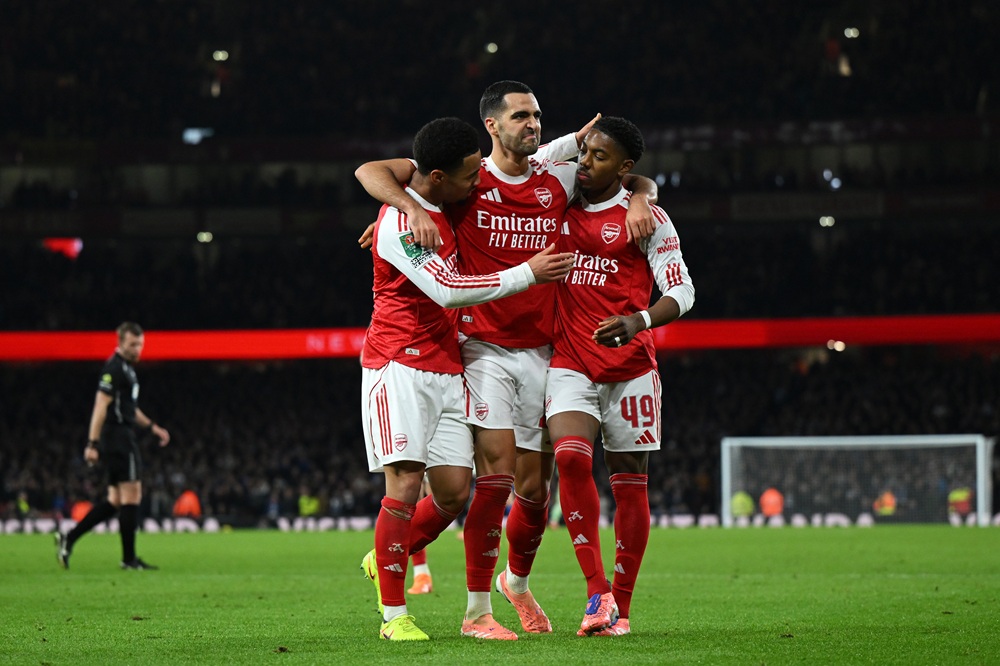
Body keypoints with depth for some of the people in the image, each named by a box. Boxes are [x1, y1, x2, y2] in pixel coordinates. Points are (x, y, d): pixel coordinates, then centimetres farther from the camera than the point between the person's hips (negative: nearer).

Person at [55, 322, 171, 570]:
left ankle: (68, 538, 8)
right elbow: (101, 406, -19)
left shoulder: (126, 368, 19)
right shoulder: (114, 368, -12)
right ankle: (129, 558, -3)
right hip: (119, 439, -10)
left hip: (121, 440, 10)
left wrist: (152, 427, 29)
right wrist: (93, 443, -23)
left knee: (115, 501, 10)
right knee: (131, 495, -7)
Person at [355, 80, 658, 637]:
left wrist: (640, 199, -2)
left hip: (542, 351, 4)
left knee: (535, 487, 6)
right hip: (484, 346, -4)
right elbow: (370, 171, -6)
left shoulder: (558, 181, 7)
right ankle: (478, 607, -7)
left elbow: (634, 179, 21)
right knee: (496, 472, -15)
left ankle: (517, 580, 34)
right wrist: (413, 209, -23)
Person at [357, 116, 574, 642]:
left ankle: (384, 561, 24)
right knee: (405, 484, -14)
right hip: (400, 364, -8)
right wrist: (528, 274, -16)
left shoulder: (446, 208, 12)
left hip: (445, 369, 8)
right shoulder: (400, 222, -16)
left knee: (454, 491, 1)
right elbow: (448, 290, -22)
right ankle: (393, 615, -8)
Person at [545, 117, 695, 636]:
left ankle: (620, 606, 13)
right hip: (570, 364, 2)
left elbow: (681, 292, -5)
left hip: (631, 368, -2)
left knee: (630, 483, 2)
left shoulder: (645, 218, -1)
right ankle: (596, 591, -17)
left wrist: (637, 321, -24)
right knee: (570, 457, -21)